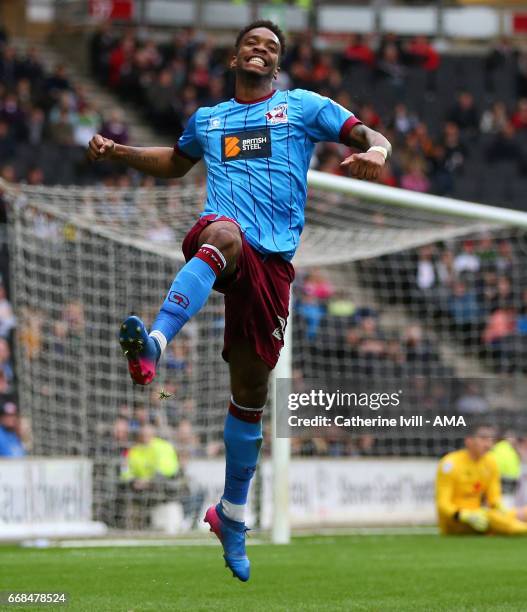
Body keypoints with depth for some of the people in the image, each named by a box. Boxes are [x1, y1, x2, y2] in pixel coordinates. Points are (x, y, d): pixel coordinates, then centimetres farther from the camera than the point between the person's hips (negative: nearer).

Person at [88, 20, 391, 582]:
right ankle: (152, 346, -66)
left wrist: (375, 151, -17)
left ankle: (231, 517, 18)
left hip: (273, 257, 1)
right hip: (216, 240, -1)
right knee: (225, 234, -42)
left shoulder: (302, 107, 16)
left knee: (251, 389, 3)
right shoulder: (206, 120, 23)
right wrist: (115, 151, 28)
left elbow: (370, 135, 7)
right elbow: (175, 163, 43)